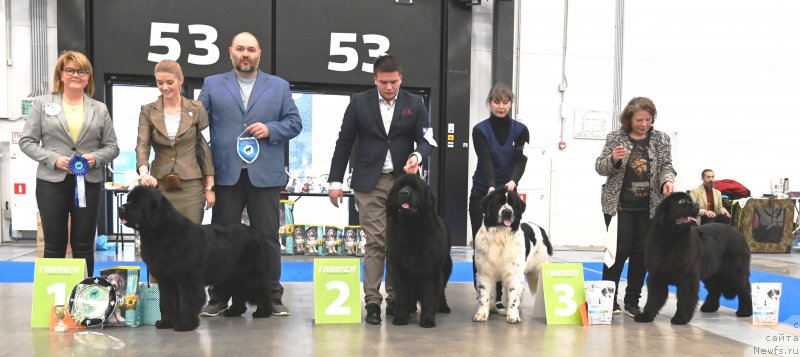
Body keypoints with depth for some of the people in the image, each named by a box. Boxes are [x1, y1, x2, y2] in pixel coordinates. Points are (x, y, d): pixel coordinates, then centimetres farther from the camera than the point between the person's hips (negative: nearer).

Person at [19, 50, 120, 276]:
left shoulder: (100, 109, 9)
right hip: (52, 182, -1)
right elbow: (26, 141, 2)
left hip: (88, 183, 1)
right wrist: (53, 159, -12)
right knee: (54, 245, 5)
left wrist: (96, 157, -11)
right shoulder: (42, 104, 5)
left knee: (84, 245, 7)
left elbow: (112, 146, 9)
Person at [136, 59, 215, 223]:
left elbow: (205, 148, 4)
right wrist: (144, 172, -26)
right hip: (159, 185, 1)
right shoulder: (147, 111, 4)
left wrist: (210, 187, 0)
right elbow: (142, 145, -6)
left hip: (190, 185, -1)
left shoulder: (196, 109, 2)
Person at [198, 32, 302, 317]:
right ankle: (218, 298, 14)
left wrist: (271, 129, -10)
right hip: (226, 174, 0)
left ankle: (272, 297, 12)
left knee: (267, 237, 3)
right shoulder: (212, 85, 11)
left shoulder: (279, 86, 12)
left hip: (265, 175, 0)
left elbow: (294, 122, 9)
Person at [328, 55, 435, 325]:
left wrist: (417, 156, -20)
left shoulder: (415, 104, 5)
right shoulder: (359, 102, 3)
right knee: (375, 242, -5)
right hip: (370, 182, -1)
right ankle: (372, 302, 0)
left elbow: (426, 139, 4)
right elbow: (344, 143, 5)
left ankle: (395, 299, 14)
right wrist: (335, 181, 2)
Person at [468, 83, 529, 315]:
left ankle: (496, 298, 7)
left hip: (508, 194, 1)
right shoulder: (480, 130, -6)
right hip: (482, 193, -1)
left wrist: (513, 181, -33)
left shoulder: (520, 130, -1)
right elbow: (485, 161, -20)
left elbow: (521, 160, -13)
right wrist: (491, 186, -37)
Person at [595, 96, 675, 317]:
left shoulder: (661, 139, 7)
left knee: (641, 253, 5)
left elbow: (666, 165, 3)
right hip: (619, 205, -2)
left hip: (649, 206, 3)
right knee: (619, 251, -6)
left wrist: (667, 180, -19)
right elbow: (599, 167, 2)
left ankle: (632, 302, 16)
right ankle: (609, 299, 10)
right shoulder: (615, 138, 1)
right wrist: (613, 159, -19)